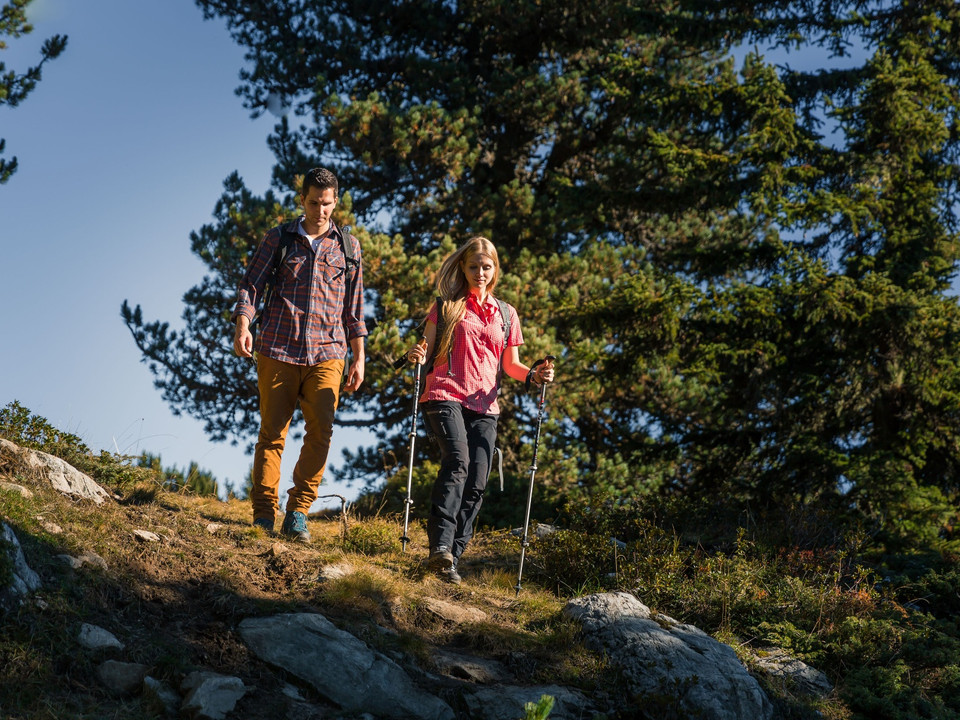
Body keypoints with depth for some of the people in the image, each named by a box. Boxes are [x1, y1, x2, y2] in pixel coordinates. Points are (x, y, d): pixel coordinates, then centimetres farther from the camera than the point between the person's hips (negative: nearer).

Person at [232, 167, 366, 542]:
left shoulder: (347, 246, 12)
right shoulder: (279, 238, 8)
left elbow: (353, 306, 16)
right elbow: (251, 284, 5)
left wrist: (358, 356, 11)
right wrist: (243, 325, -13)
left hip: (326, 353, 1)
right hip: (277, 349, -1)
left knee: (321, 430, -12)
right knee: (272, 432, -1)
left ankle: (298, 514, -5)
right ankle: (263, 517, 4)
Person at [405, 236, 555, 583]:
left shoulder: (506, 314, 20)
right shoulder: (446, 306, 12)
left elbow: (510, 364, 22)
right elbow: (427, 352, 11)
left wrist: (533, 375, 2)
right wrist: (418, 356, -12)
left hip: (484, 405, 4)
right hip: (445, 395, -3)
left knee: (476, 484, -8)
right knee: (457, 460, -28)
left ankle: (451, 559, -3)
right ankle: (440, 546, -35)